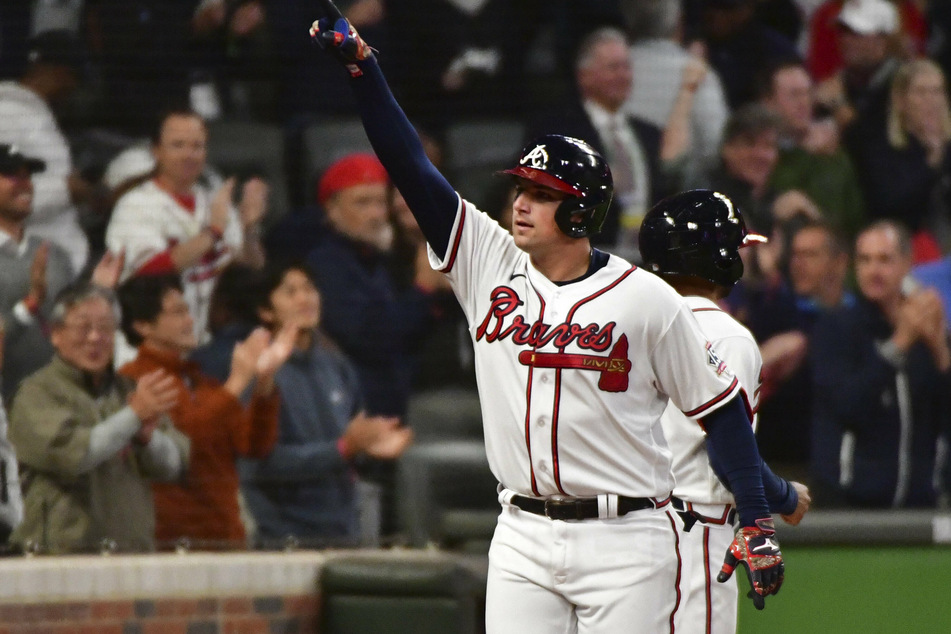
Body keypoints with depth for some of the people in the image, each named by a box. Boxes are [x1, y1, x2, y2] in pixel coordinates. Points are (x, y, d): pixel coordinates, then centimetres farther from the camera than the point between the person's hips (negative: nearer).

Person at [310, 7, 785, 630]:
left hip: (625, 543, -4)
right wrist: (361, 65, -5)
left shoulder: (646, 300, -5)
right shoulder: (491, 266, 5)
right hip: (523, 539, 4)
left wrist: (758, 522, -5)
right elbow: (411, 165, 2)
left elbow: (721, 407, 0)